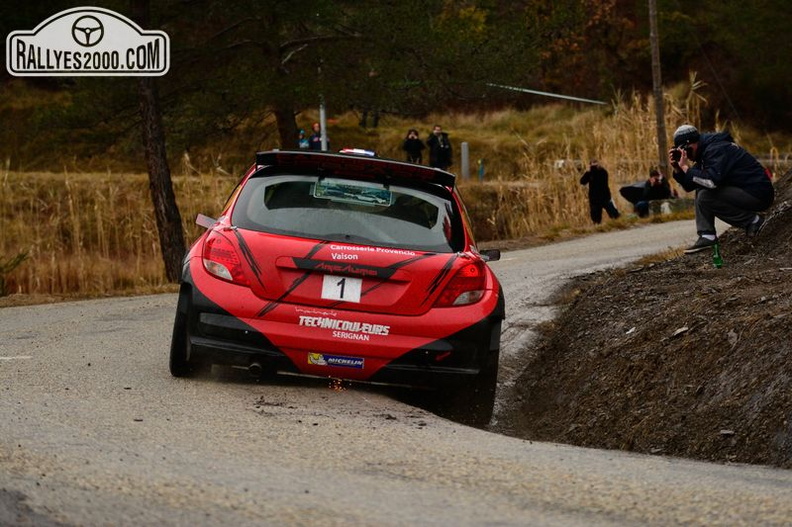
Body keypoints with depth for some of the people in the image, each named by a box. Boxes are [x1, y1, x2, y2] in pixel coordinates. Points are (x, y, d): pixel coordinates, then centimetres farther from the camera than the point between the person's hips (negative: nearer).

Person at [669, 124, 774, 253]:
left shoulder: (717, 150, -17)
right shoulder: (704, 152, 15)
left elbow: (712, 181, -31)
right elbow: (689, 186, 15)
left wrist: (686, 168, -21)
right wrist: (677, 168, 0)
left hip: (759, 195, -10)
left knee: (705, 197, -20)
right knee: (700, 190, 8)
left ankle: (753, 220, -9)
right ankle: (707, 236, -1)